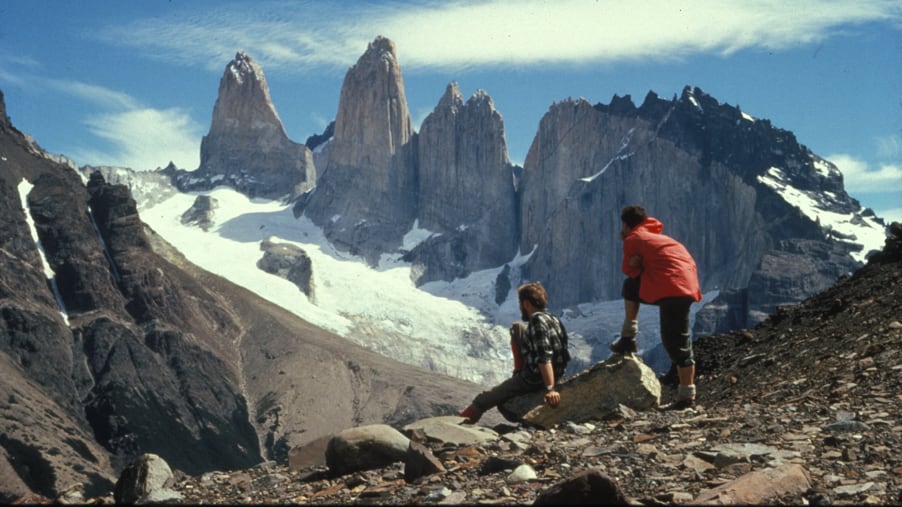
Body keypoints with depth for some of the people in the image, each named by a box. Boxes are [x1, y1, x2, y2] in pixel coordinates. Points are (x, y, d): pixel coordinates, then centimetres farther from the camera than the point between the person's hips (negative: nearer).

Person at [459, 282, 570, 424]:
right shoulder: (552, 319, 6)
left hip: (534, 380, -9)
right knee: (516, 328, 21)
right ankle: (519, 371, 21)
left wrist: (550, 389, -35)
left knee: (482, 400, 5)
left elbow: (544, 357, -31)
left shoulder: (537, 321, -23)